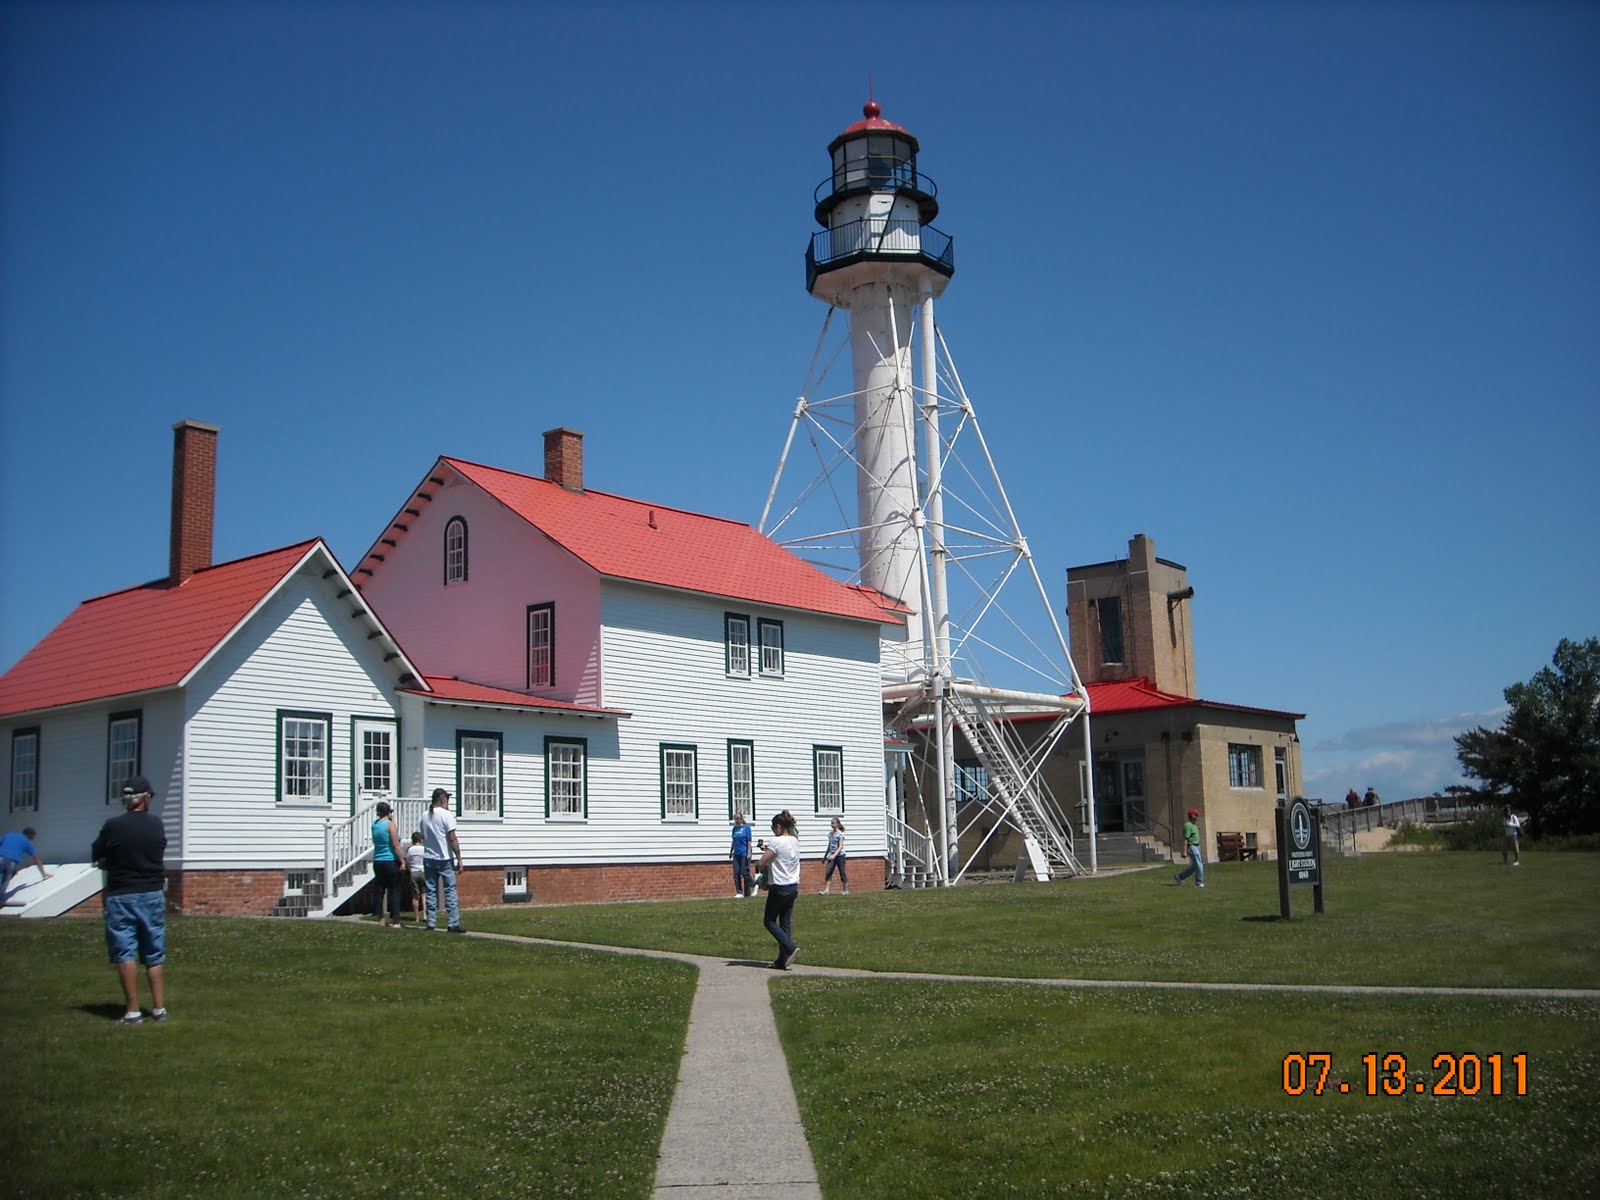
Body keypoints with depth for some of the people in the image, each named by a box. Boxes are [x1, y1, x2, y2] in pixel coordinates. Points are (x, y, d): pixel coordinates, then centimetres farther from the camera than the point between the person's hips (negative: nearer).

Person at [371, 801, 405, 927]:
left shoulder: (374, 824, 7)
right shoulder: (390, 824, -10)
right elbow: (396, 845, -16)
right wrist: (402, 861, -11)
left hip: (377, 862, 6)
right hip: (391, 862, -6)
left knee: (378, 890, 10)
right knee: (394, 892, -2)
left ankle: (381, 920, 11)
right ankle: (396, 921, -5)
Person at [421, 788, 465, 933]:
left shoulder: (424, 816, 8)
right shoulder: (446, 814, -11)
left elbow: (423, 838, 13)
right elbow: (452, 839, -14)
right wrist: (459, 859, -10)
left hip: (428, 859, 5)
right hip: (444, 859, -5)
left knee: (431, 892, 9)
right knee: (450, 891, -1)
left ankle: (431, 924, 8)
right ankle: (454, 924, -4)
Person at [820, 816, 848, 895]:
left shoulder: (840, 834, -11)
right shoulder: (830, 833, 9)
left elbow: (840, 846, -17)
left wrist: (834, 855, -28)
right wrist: (825, 856, 21)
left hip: (839, 855, -6)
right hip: (832, 856, 6)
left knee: (842, 873, 2)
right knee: (828, 873, -6)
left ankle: (846, 890, 12)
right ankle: (826, 890, -9)